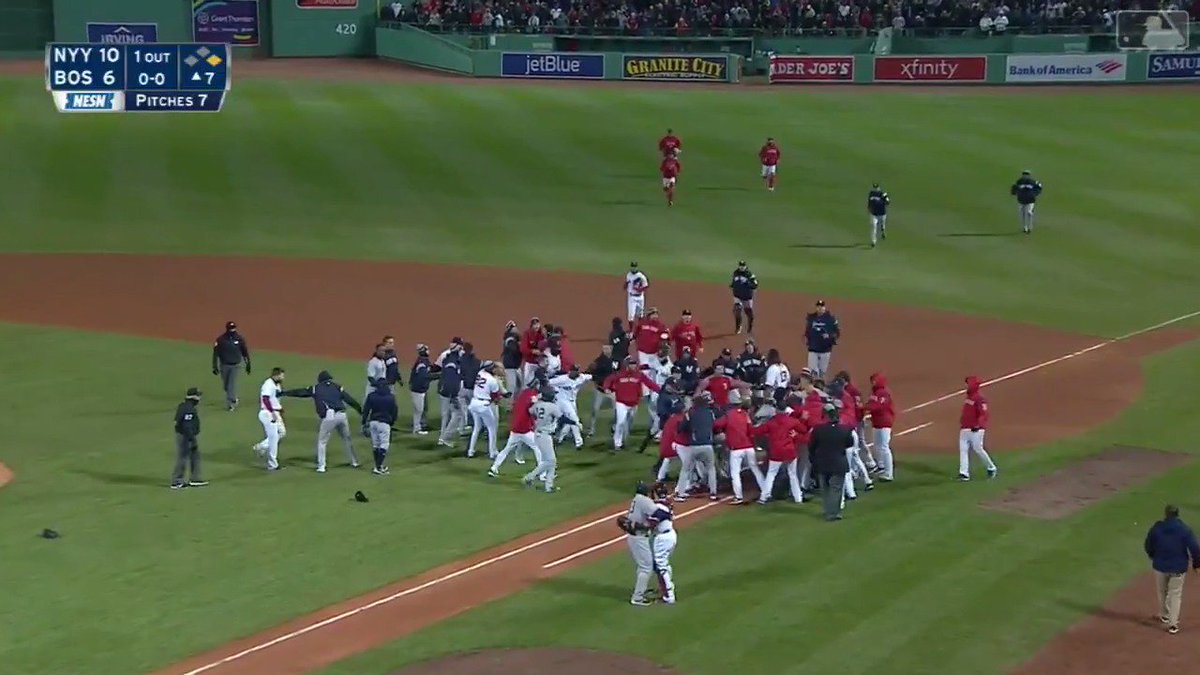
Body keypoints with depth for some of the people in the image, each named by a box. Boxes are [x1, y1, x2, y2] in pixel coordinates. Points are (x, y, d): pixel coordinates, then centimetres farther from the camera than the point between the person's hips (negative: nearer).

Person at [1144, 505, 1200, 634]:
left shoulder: (1156, 528, -7)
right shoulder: (1185, 530, -12)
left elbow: (1148, 546, 5)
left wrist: (1153, 557, 25)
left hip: (1160, 565, 2)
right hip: (1178, 567, -2)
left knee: (1162, 592, 22)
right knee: (1175, 594, 7)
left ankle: (1164, 615, 41)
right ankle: (1173, 624, 3)